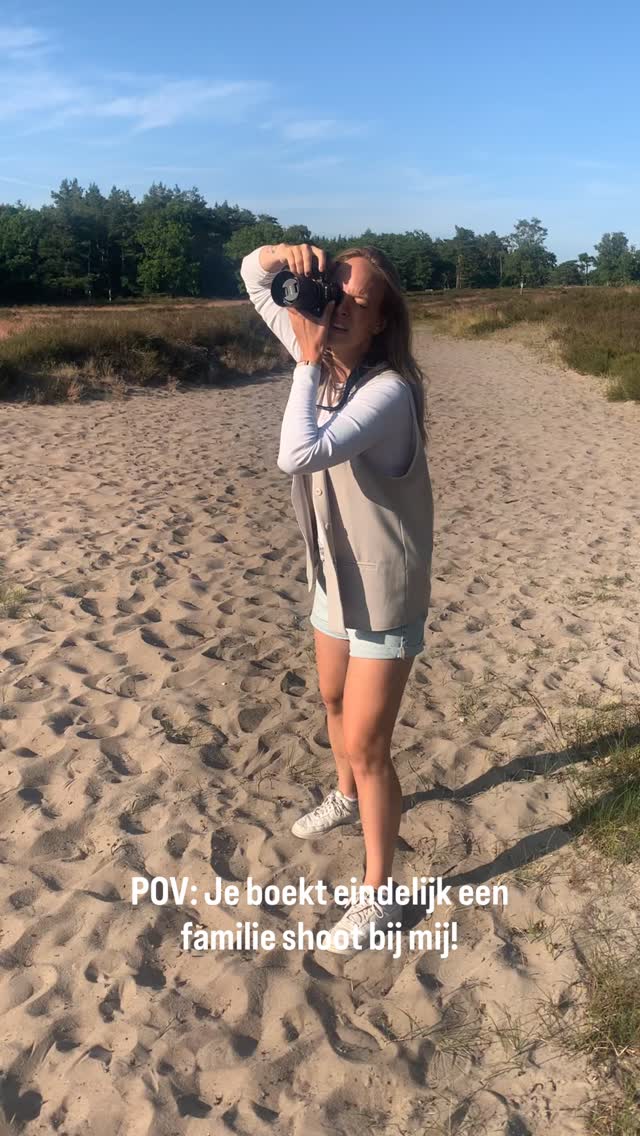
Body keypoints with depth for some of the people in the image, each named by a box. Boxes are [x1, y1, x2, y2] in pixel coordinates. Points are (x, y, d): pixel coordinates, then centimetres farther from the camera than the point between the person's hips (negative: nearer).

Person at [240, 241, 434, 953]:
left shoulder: (388, 388, -26)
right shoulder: (323, 357, -3)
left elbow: (299, 455, -40)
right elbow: (253, 276, 7)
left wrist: (307, 360, -30)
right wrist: (285, 254, -15)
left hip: (384, 592, -8)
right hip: (333, 578, 8)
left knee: (367, 747, 1)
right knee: (335, 704, 28)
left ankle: (378, 896, 22)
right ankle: (346, 798, 58)